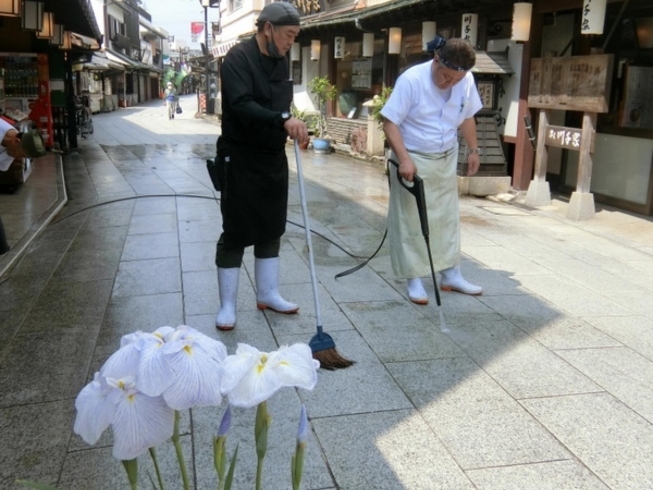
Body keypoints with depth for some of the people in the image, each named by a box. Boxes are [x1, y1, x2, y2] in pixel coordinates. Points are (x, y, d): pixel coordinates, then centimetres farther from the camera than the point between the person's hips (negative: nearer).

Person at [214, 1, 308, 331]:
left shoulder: (281, 62, 10)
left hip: (273, 158, 8)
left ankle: (268, 295, 27)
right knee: (235, 232, -1)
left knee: (272, 229, 13)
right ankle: (227, 305, 11)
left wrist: (291, 129, 13)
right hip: (240, 160, -8)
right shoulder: (238, 58, -15)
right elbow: (242, 106, -29)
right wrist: (284, 120, -39)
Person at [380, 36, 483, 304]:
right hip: (413, 160, -5)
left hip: (446, 161, 5)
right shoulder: (411, 80, -22)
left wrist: (473, 150, 11)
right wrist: (404, 158, -29)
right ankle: (415, 280, 11)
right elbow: (390, 122, -21)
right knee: (411, 221, 0)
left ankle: (450, 275, 24)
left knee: (448, 218, 12)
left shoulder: (466, 80, -7)